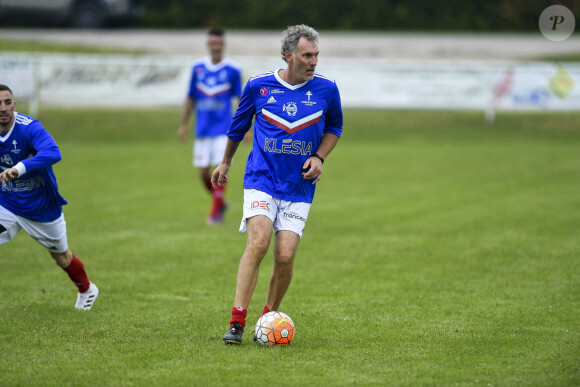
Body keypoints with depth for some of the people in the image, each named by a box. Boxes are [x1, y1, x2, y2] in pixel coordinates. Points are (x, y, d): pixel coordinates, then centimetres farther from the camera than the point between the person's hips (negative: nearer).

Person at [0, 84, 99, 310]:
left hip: (42, 207, -3)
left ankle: (86, 289, 47)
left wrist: (19, 169, -60)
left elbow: (53, 153, -48)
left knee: (61, 257, 18)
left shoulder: (29, 128, -29)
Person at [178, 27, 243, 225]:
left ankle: (215, 212, -3)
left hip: (223, 128, -3)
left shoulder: (233, 69, -2)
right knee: (203, 171, 4)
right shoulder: (198, 68, 5)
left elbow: (240, 99, 1)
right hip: (202, 128, 3)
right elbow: (191, 98, 13)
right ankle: (220, 203, 26)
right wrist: (183, 124, 10)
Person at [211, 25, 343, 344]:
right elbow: (238, 125, 16)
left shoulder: (326, 90, 0)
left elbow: (334, 128, 18)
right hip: (261, 180, -2)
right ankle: (237, 321, -19)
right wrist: (225, 162, 27)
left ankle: (268, 318, 14)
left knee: (285, 256, -9)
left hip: (299, 188, 2)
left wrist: (319, 157, 0)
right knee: (258, 242, -22)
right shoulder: (258, 86, -3)